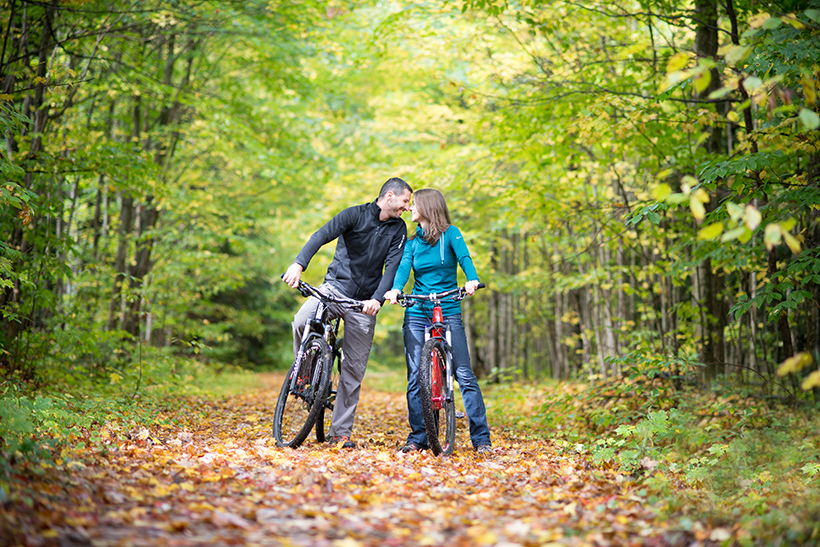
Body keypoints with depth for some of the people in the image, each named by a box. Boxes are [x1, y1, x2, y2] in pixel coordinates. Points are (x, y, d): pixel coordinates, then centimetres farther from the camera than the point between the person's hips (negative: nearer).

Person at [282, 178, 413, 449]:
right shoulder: (356, 214, -5)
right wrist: (299, 264, -37)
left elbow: (393, 266, -7)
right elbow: (322, 235, -19)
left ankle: (341, 432, 12)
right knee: (301, 322, -31)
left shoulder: (398, 228, 4)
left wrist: (378, 299, -24)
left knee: (354, 369, 3)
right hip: (335, 286, -2)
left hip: (365, 301, 3)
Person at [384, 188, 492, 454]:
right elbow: (404, 266, -6)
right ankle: (417, 437, 11)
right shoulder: (412, 241, 11)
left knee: (464, 375, -8)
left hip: (449, 313, -4)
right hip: (417, 313, 4)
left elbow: (464, 258, -16)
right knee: (415, 377, 1)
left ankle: (481, 439, -2)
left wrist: (472, 280, -38)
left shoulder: (450, 233, 0)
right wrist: (395, 289, -27)